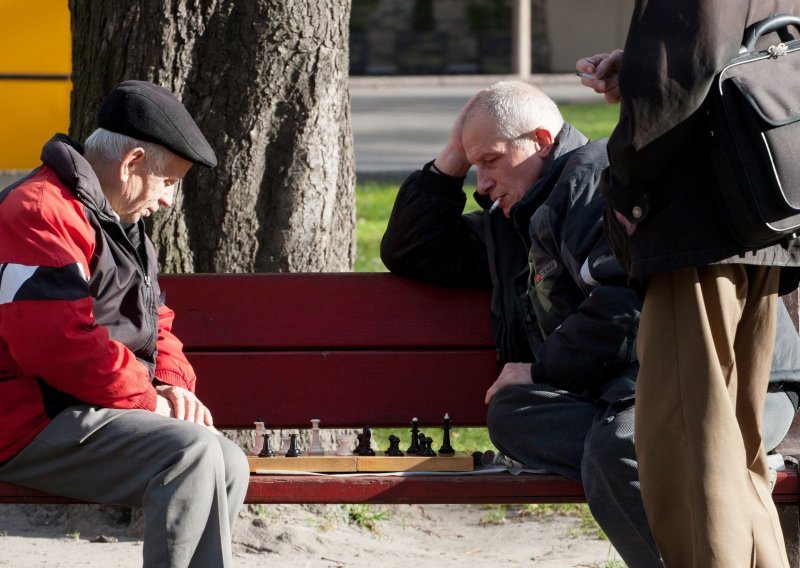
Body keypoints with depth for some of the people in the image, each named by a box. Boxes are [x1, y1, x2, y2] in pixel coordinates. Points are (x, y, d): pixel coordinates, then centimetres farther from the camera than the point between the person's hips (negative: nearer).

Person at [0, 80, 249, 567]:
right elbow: (58, 343, -26)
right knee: (191, 453, -26)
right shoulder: (41, 213, -16)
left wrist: (172, 384, 3)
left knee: (228, 466, -3)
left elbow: (155, 324, 26)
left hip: (91, 411, 11)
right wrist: (147, 399, -16)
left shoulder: (123, 225, 20)